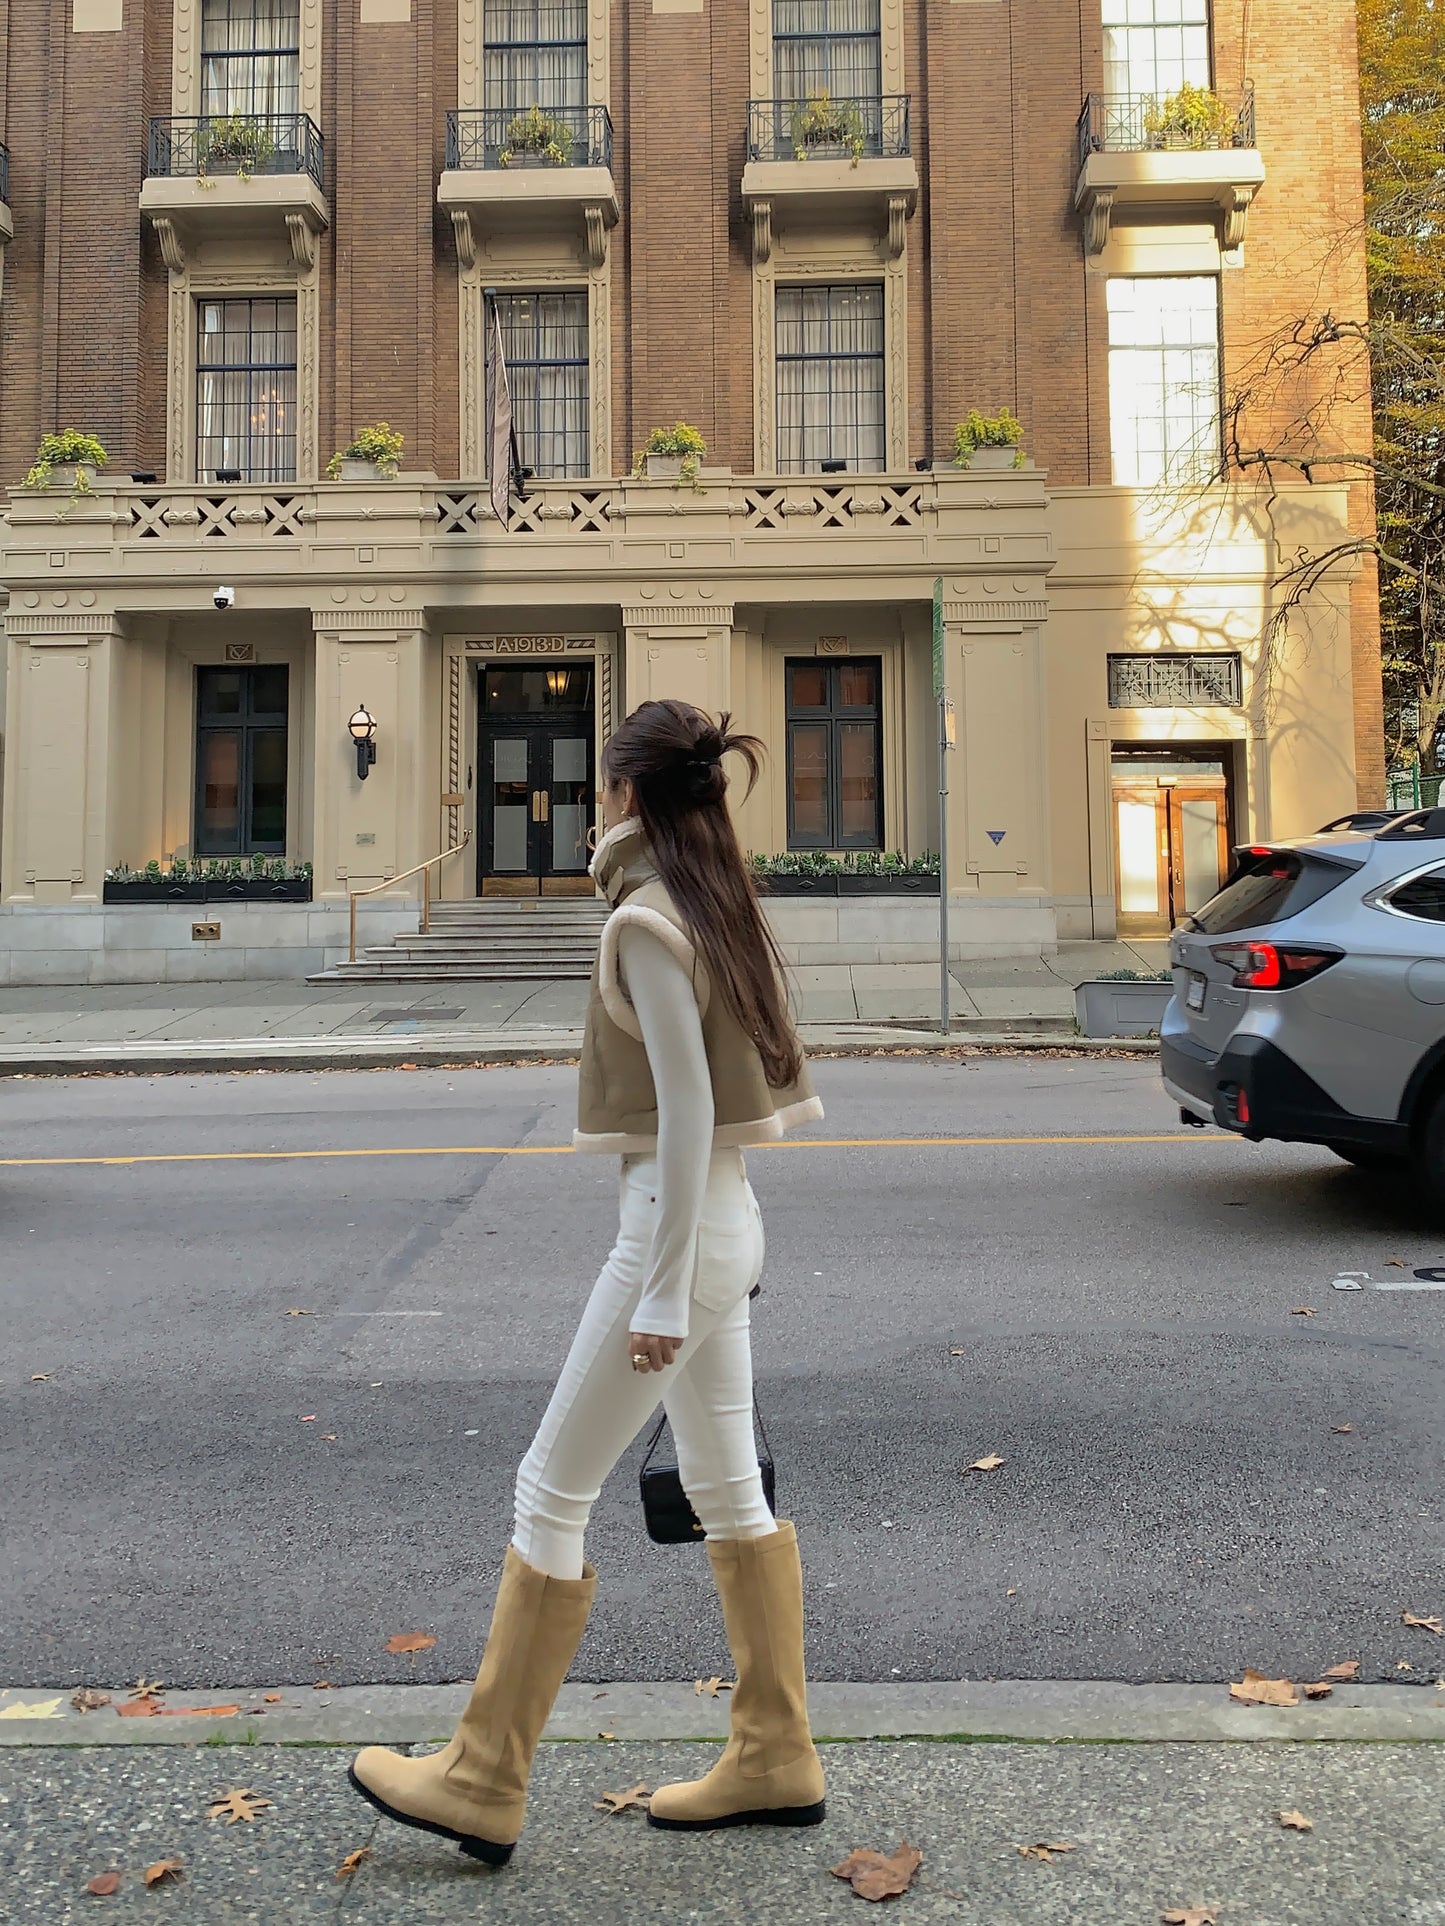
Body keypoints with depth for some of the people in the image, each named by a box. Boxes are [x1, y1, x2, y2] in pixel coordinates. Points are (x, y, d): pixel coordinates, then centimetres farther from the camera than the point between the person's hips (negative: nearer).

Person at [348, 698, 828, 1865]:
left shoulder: (647, 924, -16)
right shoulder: (718, 909, 9)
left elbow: (687, 1111, -21)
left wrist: (663, 1293, -19)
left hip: (681, 1227, -9)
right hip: (726, 1219, 9)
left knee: (551, 1494, 2)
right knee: (728, 1491, 16)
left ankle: (483, 1783, 16)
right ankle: (776, 1759, 28)